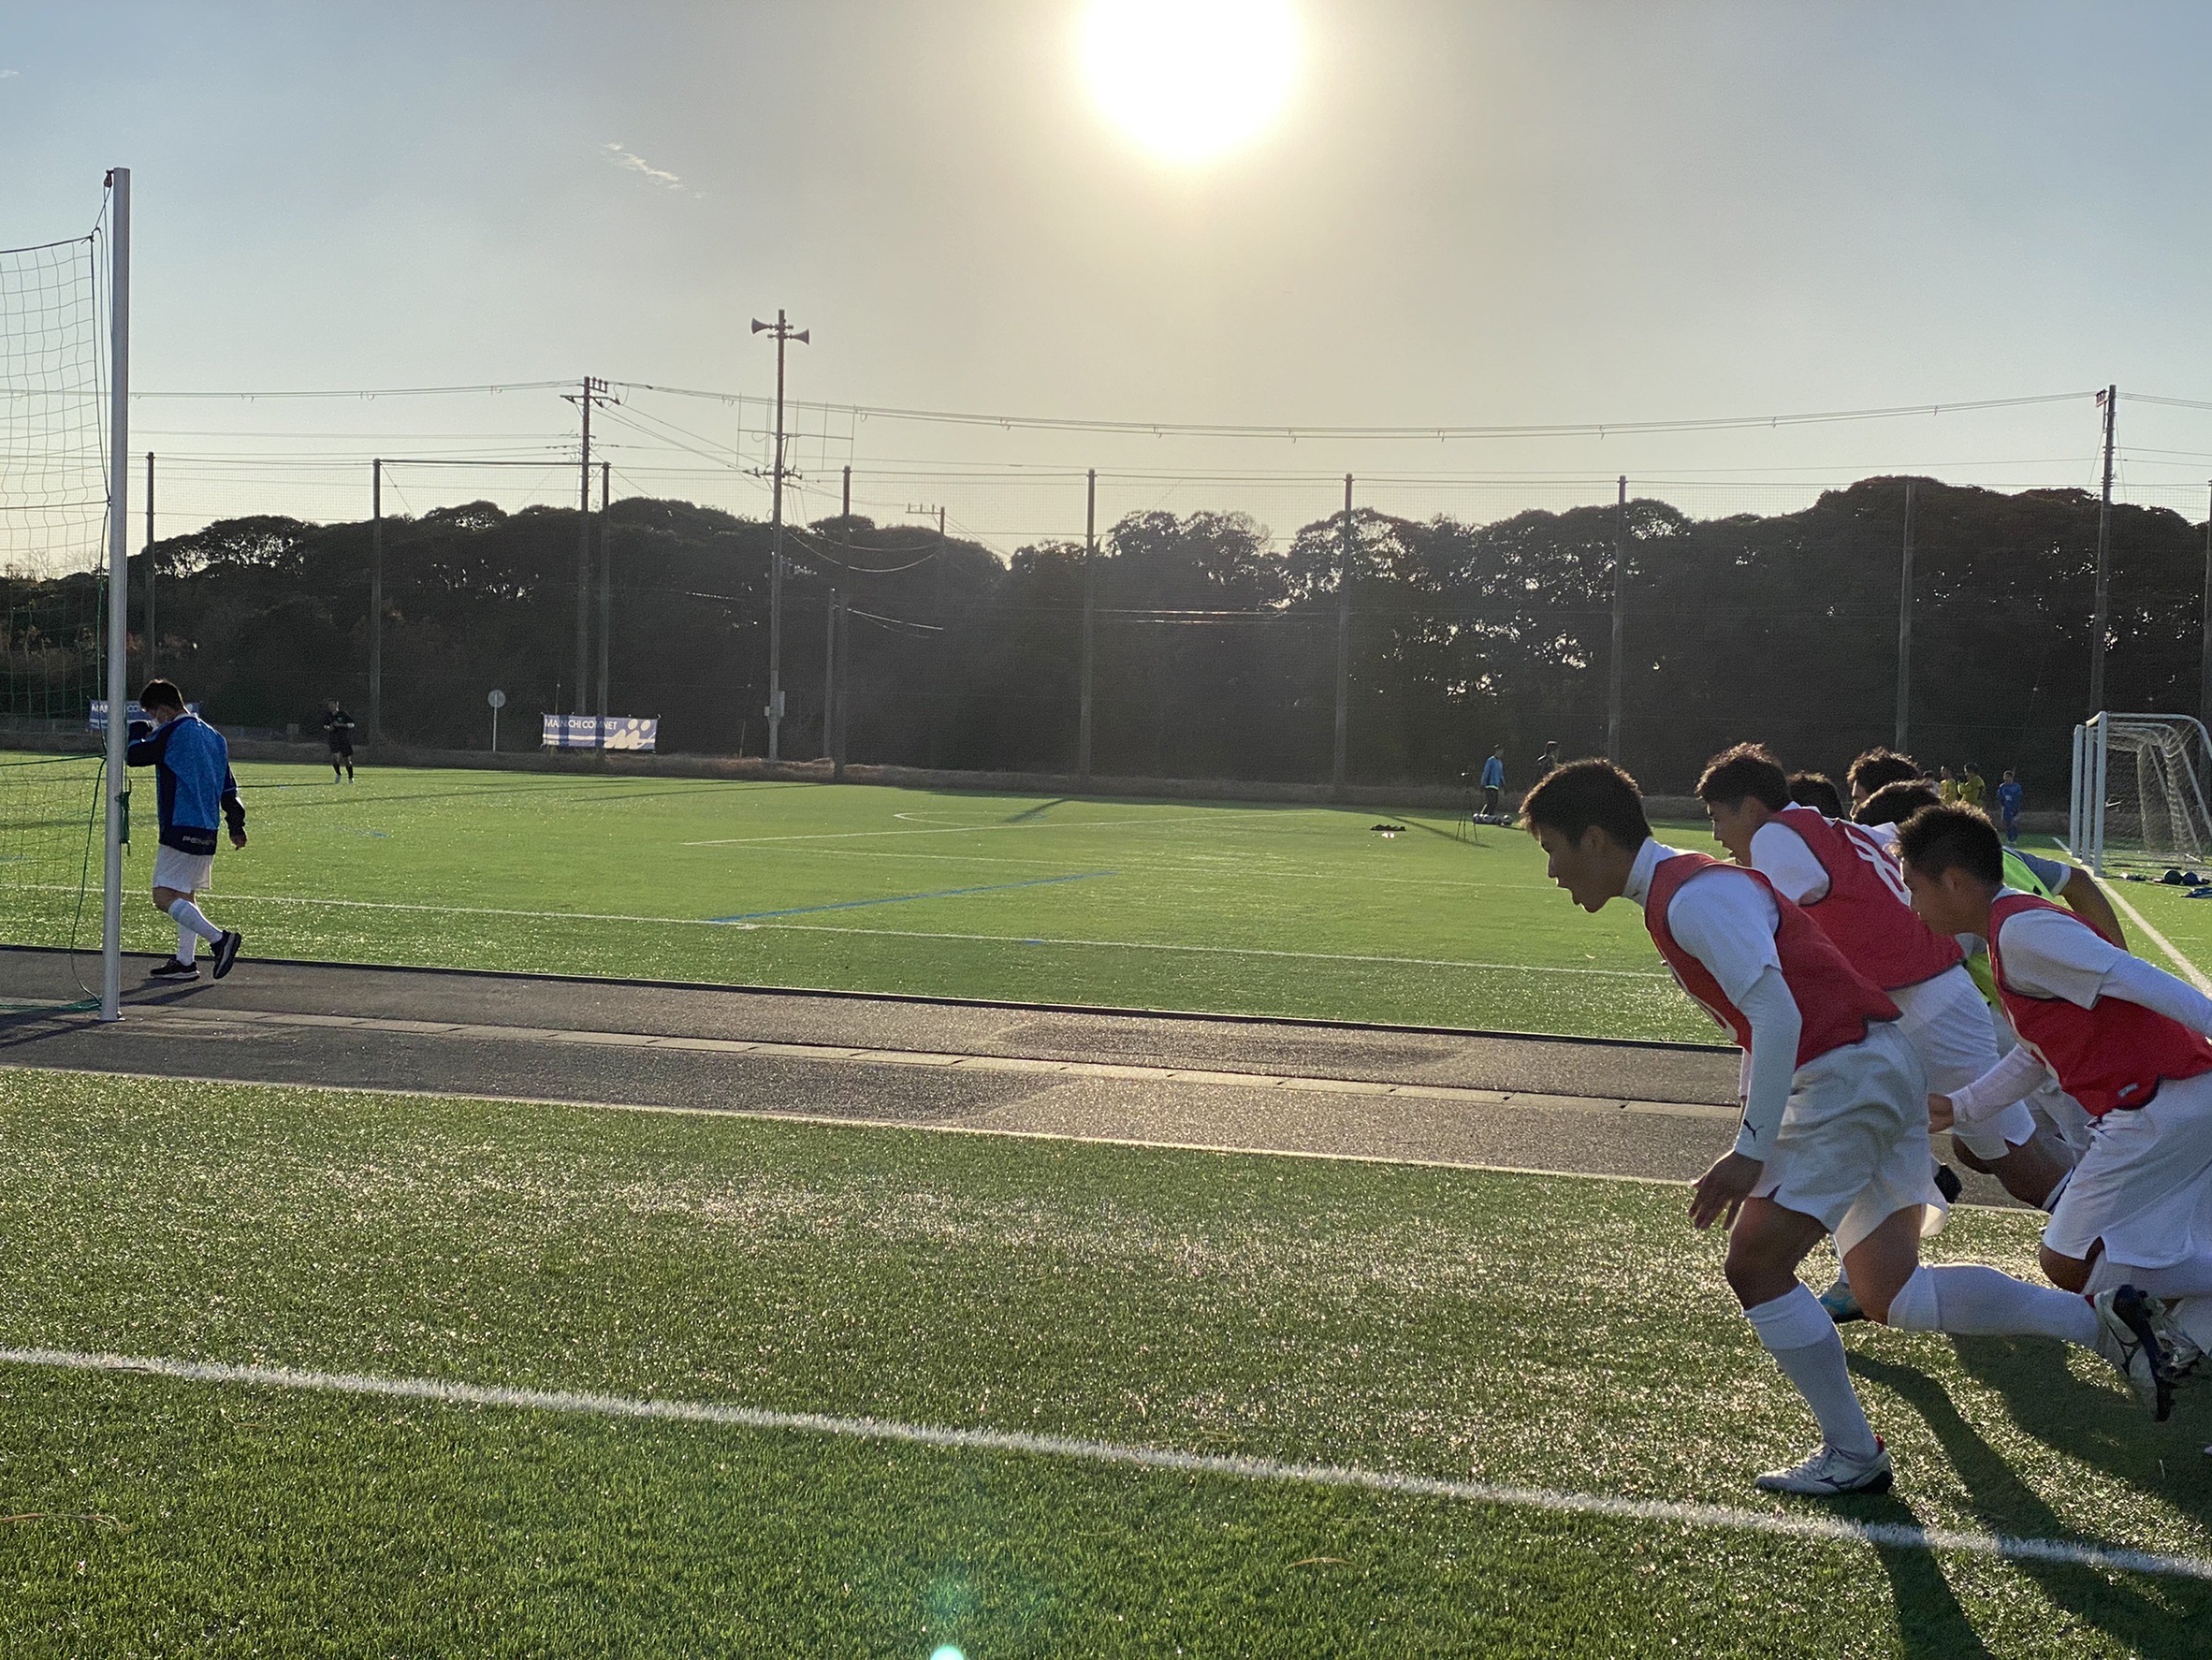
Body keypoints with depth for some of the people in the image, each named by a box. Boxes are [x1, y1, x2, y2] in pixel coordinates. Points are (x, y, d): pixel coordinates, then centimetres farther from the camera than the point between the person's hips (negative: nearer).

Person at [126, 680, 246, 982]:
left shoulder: (172, 732, -9)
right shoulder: (213, 736, 16)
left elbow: (134, 756, -6)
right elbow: (228, 787, 18)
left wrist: (138, 730, 13)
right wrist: (236, 825, 22)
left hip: (181, 829, -9)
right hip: (207, 832, 9)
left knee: (164, 896, -10)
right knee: (185, 895, 16)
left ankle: (220, 938, -20)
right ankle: (186, 962, 15)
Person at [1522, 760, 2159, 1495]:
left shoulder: (1692, 898, -15)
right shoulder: (1680, 892, 17)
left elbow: (1777, 1016, -24)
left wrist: (1750, 1152, -24)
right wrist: (1754, 1144, 21)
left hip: (1847, 1076, -10)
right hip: (1878, 1071, 10)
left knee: (1755, 1266, -8)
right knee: (1893, 1298, 11)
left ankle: (1853, 1456, 4)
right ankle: (2100, 1319, 13)